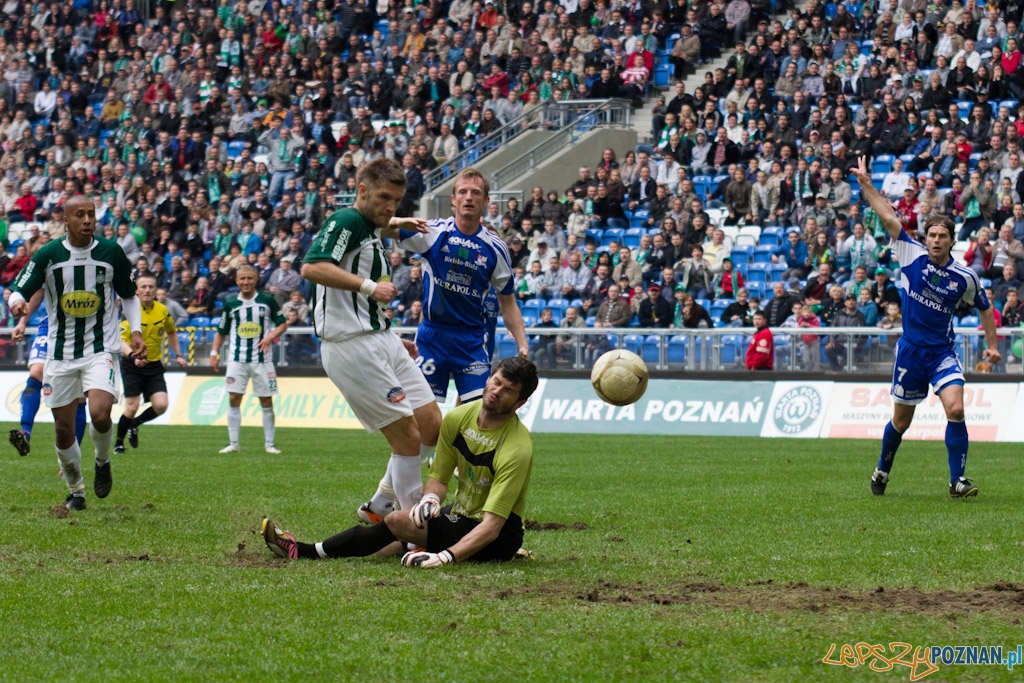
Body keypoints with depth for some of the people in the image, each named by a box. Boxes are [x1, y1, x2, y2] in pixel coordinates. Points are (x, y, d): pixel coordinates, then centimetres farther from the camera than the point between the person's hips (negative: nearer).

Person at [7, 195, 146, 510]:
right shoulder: (48, 255, -5)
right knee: (63, 428, 4)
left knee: (100, 413, -23)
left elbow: (129, 295, 11)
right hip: (60, 351, 1)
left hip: (101, 349, -1)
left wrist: (135, 331, -1)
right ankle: (75, 491, 25)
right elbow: (18, 292, -5)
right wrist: (17, 303, -29)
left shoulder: (111, 252, -3)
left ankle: (102, 462, 9)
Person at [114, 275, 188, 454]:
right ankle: (118, 442, 11)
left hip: (154, 365, 4)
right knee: (132, 407, -12)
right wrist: (133, 356, -39)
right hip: (131, 365, -4)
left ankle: (135, 424, 19)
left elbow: (171, 332, 21)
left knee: (161, 406, -10)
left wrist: (178, 355, 15)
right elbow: (120, 340, -22)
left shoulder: (163, 311, 1)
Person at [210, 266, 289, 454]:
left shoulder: (267, 301, 0)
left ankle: (269, 444, 10)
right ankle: (233, 443, 0)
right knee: (234, 399, -5)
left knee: (266, 401, 2)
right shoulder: (230, 304, 4)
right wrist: (214, 354, 4)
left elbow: (282, 323, 5)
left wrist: (271, 336, -13)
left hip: (262, 359, -1)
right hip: (237, 359, 1)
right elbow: (221, 332, 12)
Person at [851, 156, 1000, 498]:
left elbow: (984, 307, 14)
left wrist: (992, 345, 10)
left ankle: (957, 480, -14)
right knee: (901, 421, 11)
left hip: (943, 352, 0)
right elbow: (889, 217, -6)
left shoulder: (965, 277, -2)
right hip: (910, 351, 0)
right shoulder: (912, 256, -4)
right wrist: (866, 184, -9)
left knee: (956, 409, -20)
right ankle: (882, 469, 36)